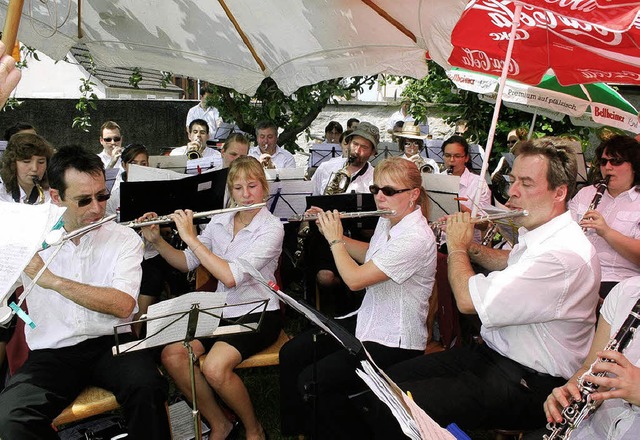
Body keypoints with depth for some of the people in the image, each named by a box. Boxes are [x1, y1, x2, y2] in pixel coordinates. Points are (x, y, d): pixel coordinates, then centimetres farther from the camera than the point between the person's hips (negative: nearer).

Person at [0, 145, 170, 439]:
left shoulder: (124, 239, -2)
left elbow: (123, 305, -16)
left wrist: (53, 280, -19)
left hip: (110, 344, -1)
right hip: (51, 352, 2)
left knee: (147, 386, -30)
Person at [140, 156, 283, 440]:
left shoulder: (271, 228, -14)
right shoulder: (219, 222, 5)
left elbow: (231, 277, -25)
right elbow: (186, 263, 9)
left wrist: (190, 237, -23)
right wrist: (156, 240, -7)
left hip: (257, 314, -6)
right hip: (221, 310, 6)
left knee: (215, 368, -29)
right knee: (171, 355, -18)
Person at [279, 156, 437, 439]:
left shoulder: (416, 238, -27)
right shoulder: (387, 221, 2)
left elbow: (355, 279, -28)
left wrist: (335, 239, -12)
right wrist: (332, 230, 8)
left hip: (394, 343, -9)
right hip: (368, 321, 9)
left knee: (313, 381, -18)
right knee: (291, 353, 5)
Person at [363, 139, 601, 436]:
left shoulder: (565, 255, -27)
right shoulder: (540, 234, 5)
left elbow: (468, 300, -27)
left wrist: (457, 247, -7)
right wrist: (469, 245, 11)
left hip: (528, 384, -10)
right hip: (493, 352, 10)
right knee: (391, 378, 3)